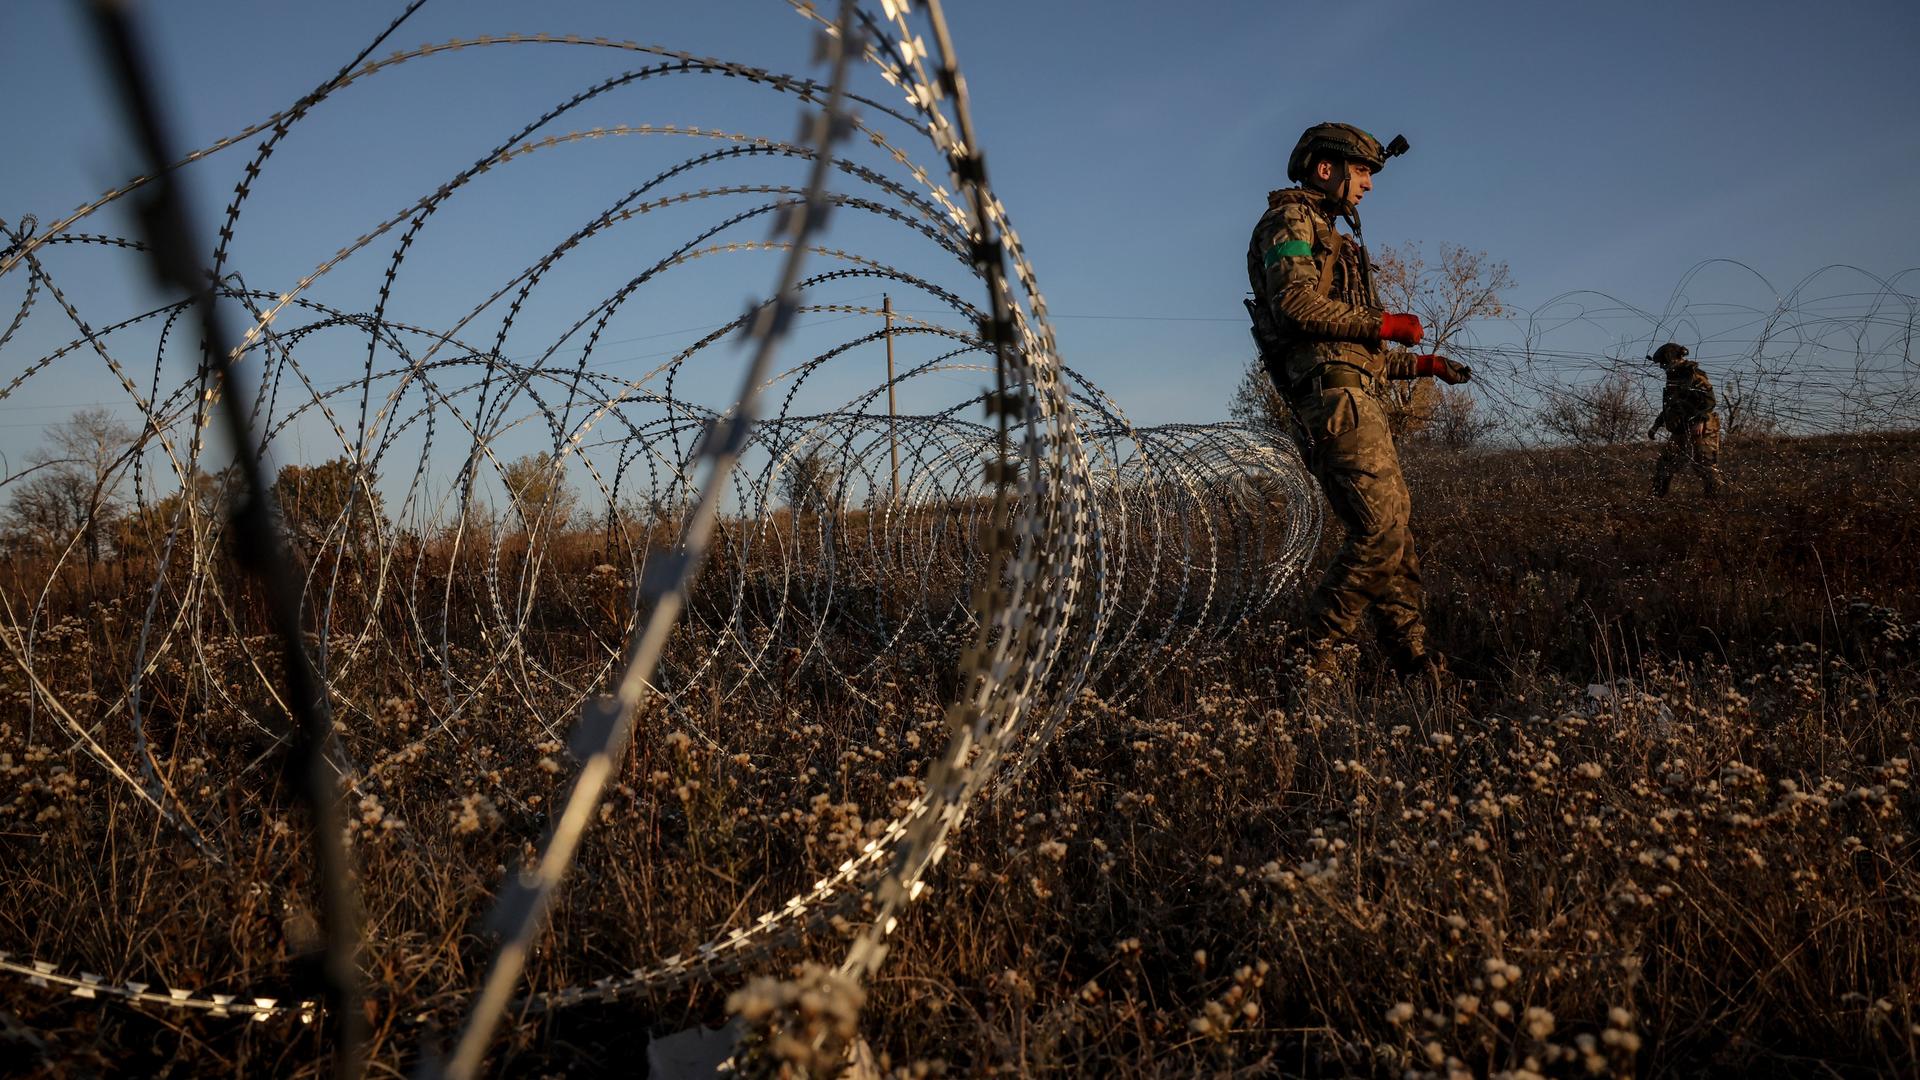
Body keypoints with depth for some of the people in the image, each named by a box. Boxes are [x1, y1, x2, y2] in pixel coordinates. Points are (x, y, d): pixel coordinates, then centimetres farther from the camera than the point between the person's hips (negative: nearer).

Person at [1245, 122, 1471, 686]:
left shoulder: (1333, 241, 32)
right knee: (1382, 527, -18)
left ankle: (1415, 662, 11)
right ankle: (1319, 657, -14)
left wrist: (1423, 363, 27)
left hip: (1356, 396, 10)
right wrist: (1383, 324, -8)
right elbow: (1296, 302, -17)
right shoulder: (1291, 220, 3)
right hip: (1334, 393, -10)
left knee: (1393, 527, 7)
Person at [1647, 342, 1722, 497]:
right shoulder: (1672, 379, 19)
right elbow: (1669, 408, 29)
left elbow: (1709, 400, -17)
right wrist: (1656, 425, 24)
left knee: (1707, 468, -9)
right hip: (1680, 432, 9)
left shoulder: (1694, 374, -8)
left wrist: (1701, 420, -27)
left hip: (1700, 431, -8)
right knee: (1663, 467, 6)